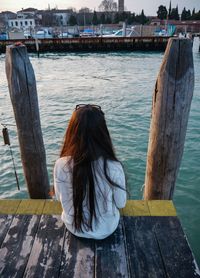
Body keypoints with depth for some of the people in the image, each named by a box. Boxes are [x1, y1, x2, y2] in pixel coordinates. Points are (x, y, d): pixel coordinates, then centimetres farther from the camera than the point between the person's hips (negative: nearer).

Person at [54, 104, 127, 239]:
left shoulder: (61, 165, -26)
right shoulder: (114, 167, -31)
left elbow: (60, 198, -6)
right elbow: (121, 203, -12)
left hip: (74, 227, 2)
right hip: (105, 230, -1)